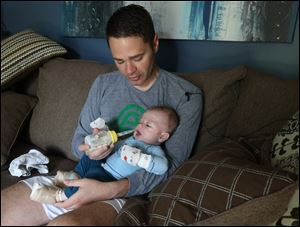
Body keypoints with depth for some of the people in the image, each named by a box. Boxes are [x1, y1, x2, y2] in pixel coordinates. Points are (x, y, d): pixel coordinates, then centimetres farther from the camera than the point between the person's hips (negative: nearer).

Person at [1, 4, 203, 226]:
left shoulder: (186, 96, -6)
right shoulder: (103, 84, 8)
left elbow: (171, 166, -12)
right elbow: (79, 140, 13)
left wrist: (109, 189, -24)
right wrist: (89, 150, -12)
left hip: (126, 190, -4)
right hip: (84, 178, 5)